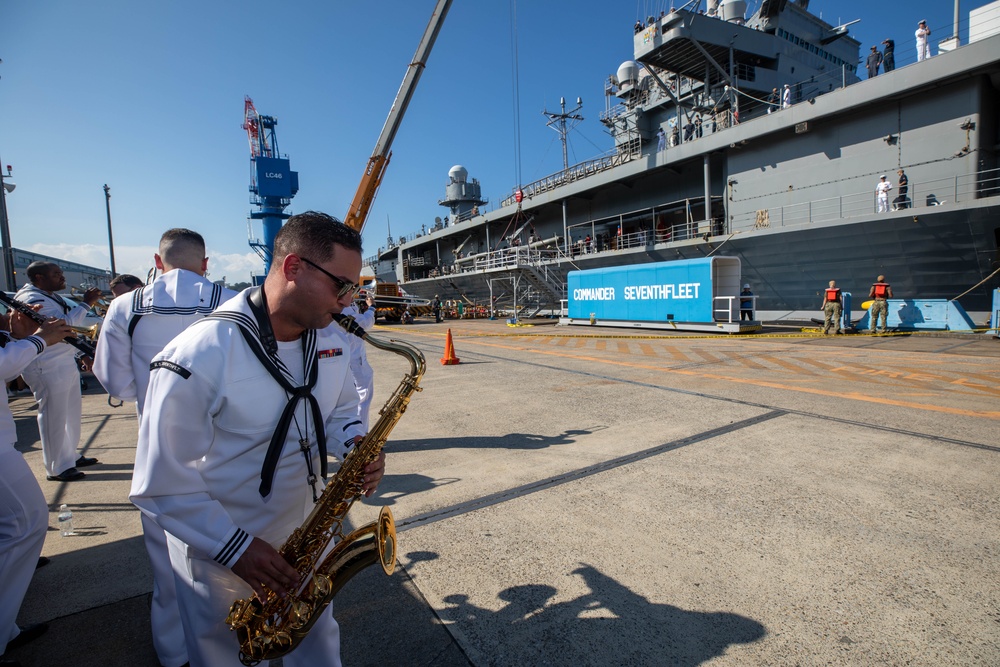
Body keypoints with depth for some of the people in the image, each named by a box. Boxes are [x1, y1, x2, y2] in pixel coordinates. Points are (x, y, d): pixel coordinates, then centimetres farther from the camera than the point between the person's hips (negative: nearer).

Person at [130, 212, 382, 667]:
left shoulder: (332, 339, -9)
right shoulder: (198, 356, -28)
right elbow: (160, 484, -21)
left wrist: (356, 446, -16)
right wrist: (235, 549, -21)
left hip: (309, 539, 5)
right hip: (220, 557, -5)